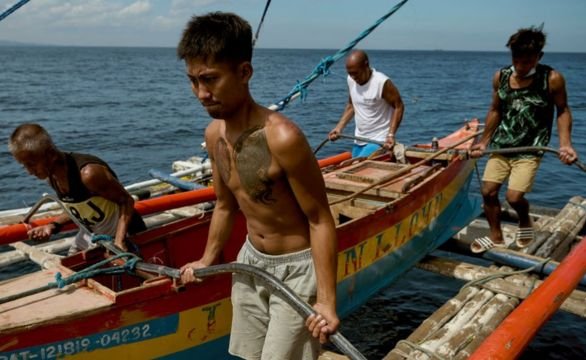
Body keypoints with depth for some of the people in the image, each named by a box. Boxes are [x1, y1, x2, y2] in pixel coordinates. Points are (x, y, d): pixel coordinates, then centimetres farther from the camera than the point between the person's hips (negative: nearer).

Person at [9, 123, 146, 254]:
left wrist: (119, 240, -33)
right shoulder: (52, 175, -7)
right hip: (91, 233, 8)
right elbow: (77, 208, 6)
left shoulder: (88, 173, -32)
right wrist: (54, 225, -9)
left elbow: (126, 201, -24)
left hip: (124, 234, -8)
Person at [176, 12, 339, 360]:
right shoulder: (214, 134, -5)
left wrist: (326, 301, -24)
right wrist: (207, 260, 20)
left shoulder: (282, 137, -29)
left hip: (296, 269, -7)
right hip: (251, 261, 7)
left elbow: (321, 220, -22)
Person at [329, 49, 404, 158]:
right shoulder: (351, 80, 2)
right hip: (359, 140, 7)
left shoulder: (382, 82, -18)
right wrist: (339, 127, 3)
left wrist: (391, 134, -23)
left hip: (378, 141, -7)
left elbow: (398, 106, -13)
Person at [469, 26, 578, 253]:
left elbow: (563, 111, -2)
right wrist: (483, 142, 13)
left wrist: (565, 144, -14)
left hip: (530, 150, -4)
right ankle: (496, 238, 20)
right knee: (488, 191, 0)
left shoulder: (552, 79, -12)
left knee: (514, 196, -14)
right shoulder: (500, 77, -1)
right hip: (501, 146, 4)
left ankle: (525, 223, 21)